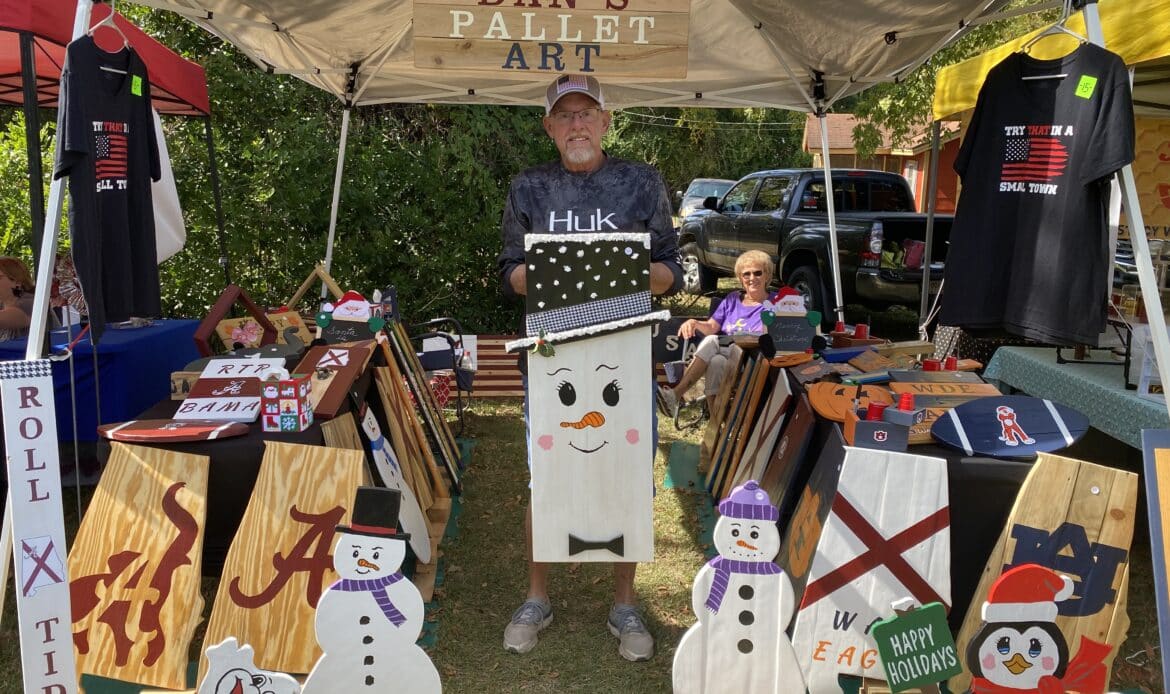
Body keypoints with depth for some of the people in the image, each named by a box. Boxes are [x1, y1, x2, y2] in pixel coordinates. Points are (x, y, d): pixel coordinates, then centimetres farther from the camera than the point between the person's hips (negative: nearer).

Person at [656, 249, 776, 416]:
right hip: (722, 356, 4)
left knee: (711, 341, -32)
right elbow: (712, 326, 9)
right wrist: (695, 324, -14)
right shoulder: (732, 299, 23)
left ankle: (675, 395, -39)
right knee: (716, 362, -34)